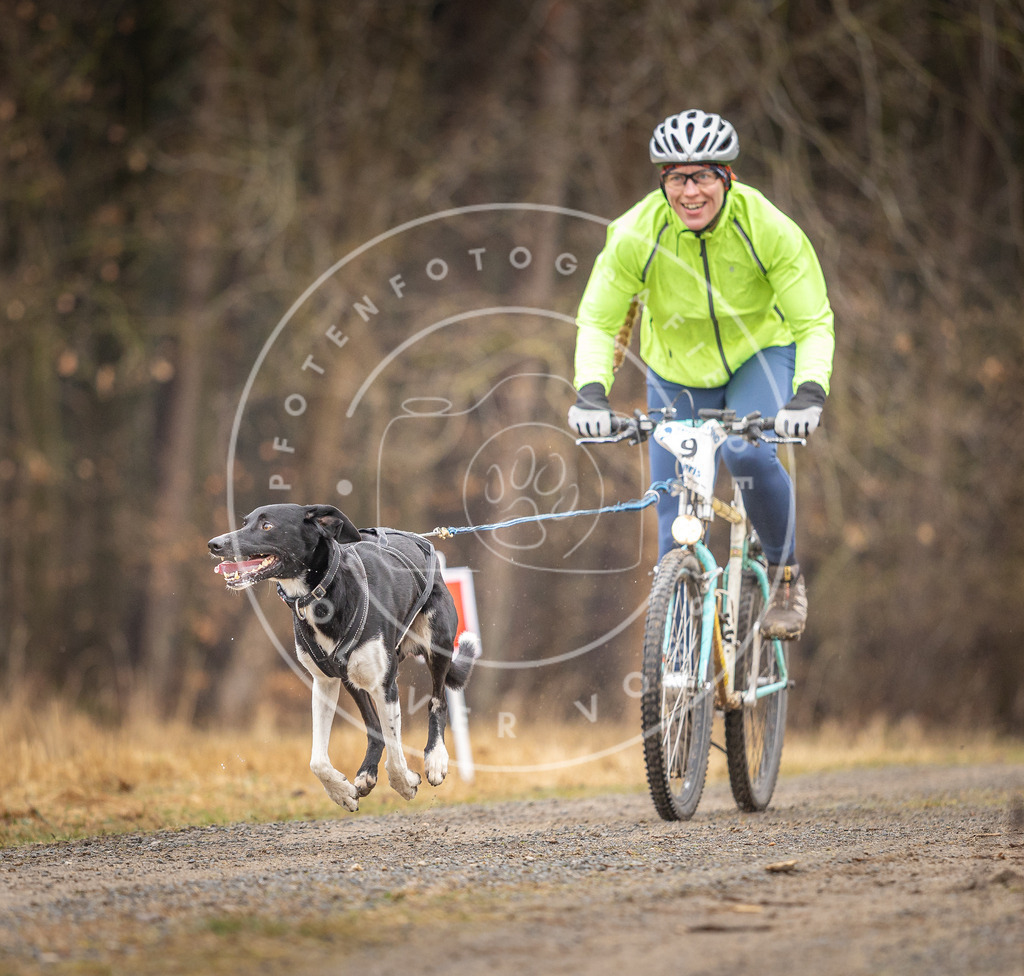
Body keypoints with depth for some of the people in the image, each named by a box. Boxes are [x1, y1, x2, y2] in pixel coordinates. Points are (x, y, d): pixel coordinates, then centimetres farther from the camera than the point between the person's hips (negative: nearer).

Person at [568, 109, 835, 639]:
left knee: (748, 454, -30)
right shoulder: (635, 235, -25)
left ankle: (785, 575, -6)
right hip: (678, 372, 2)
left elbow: (814, 323, -23)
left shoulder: (767, 228, -27)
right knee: (676, 515, -2)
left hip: (759, 354, -2)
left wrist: (809, 392, -41)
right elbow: (597, 322, -16)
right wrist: (591, 391, -34)